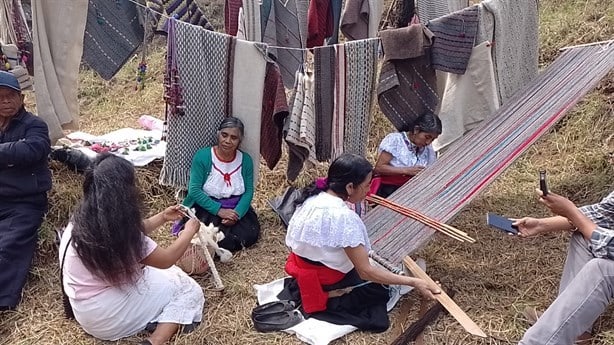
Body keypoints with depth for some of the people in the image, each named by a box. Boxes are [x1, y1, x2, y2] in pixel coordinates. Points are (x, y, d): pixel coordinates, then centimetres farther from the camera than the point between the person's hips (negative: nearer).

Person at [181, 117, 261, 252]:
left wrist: (237, 213, -21)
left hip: (237, 208, 4)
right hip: (207, 207, -3)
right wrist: (218, 210, -22)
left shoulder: (246, 160, 0)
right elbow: (194, 190, -13)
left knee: (251, 233, -20)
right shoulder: (202, 156, -10)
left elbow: (249, 191, -2)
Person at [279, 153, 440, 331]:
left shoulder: (314, 197, -9)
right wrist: (414, 282, -24)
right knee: (380, 285, 10)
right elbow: (366, 272, -26)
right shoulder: (345, 217, -32)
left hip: (301, 266, 7)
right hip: (327, 281, -7)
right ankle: (325, 298, -2)